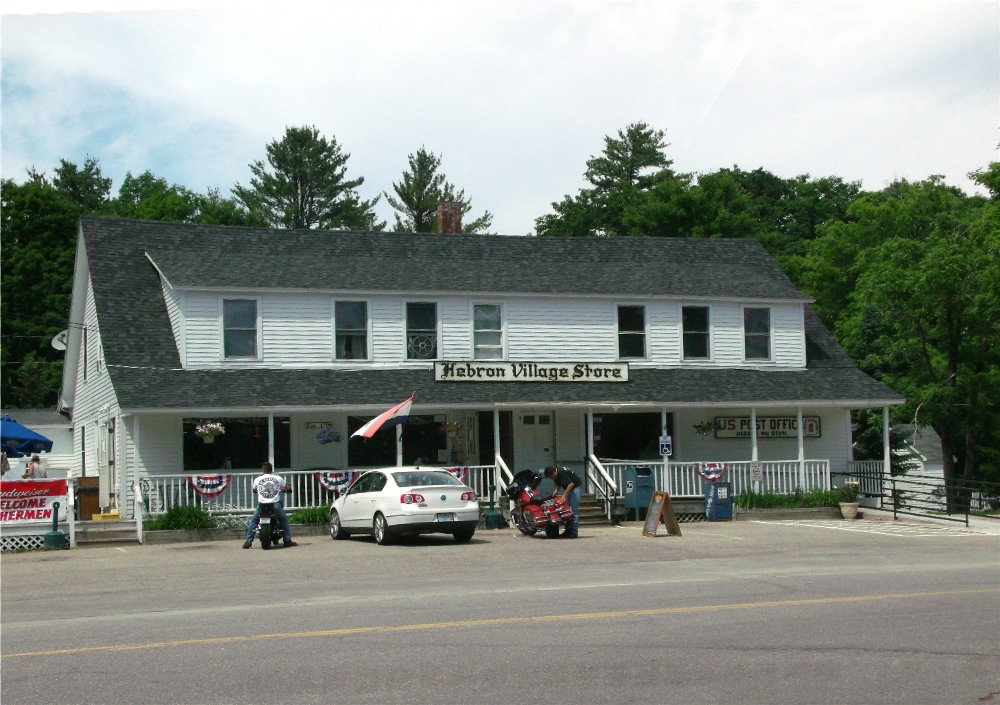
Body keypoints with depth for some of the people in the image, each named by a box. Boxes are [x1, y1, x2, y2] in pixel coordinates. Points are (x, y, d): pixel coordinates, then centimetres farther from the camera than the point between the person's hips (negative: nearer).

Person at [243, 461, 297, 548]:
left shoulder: (257, 479, 7)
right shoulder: (278, 478, 6)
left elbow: (254, 490, 24)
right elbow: (287, 488, 16)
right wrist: (282, 489, 39)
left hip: (262, 504, 0)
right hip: (275, 504, 0)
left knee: (253, 521, 19)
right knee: (284, 520, 19)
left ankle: (248, 541, 9)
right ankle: (287, 540, 13)